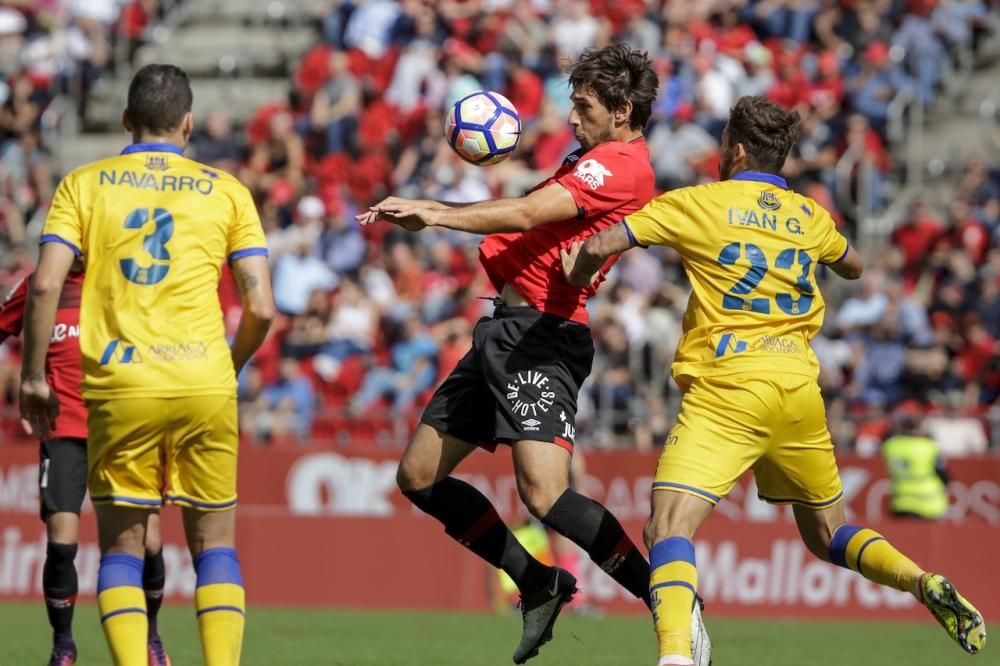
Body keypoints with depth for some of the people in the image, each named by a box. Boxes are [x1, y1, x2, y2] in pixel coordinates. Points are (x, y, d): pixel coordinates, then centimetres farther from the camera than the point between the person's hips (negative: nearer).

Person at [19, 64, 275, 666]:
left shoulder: (83, 185, 6)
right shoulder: (227, 191, 8)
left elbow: (46, 285, -5)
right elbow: (261, 307, 3)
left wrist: (33, 377, 4)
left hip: (119, 389, 0)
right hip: (205, 387, 0)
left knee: (122, 545, 8)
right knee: (215, 543, 11)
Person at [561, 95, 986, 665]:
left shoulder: (700, 204, 1)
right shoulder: (811, 217, 15)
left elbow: (597, 247, -1)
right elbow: (854, 267, 37)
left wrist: (579, 276, 20)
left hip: (727, 389, -5)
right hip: (801, 392, 5)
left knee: (669, 528, -14)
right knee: (828, 533, 21)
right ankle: (926, 585, -3)